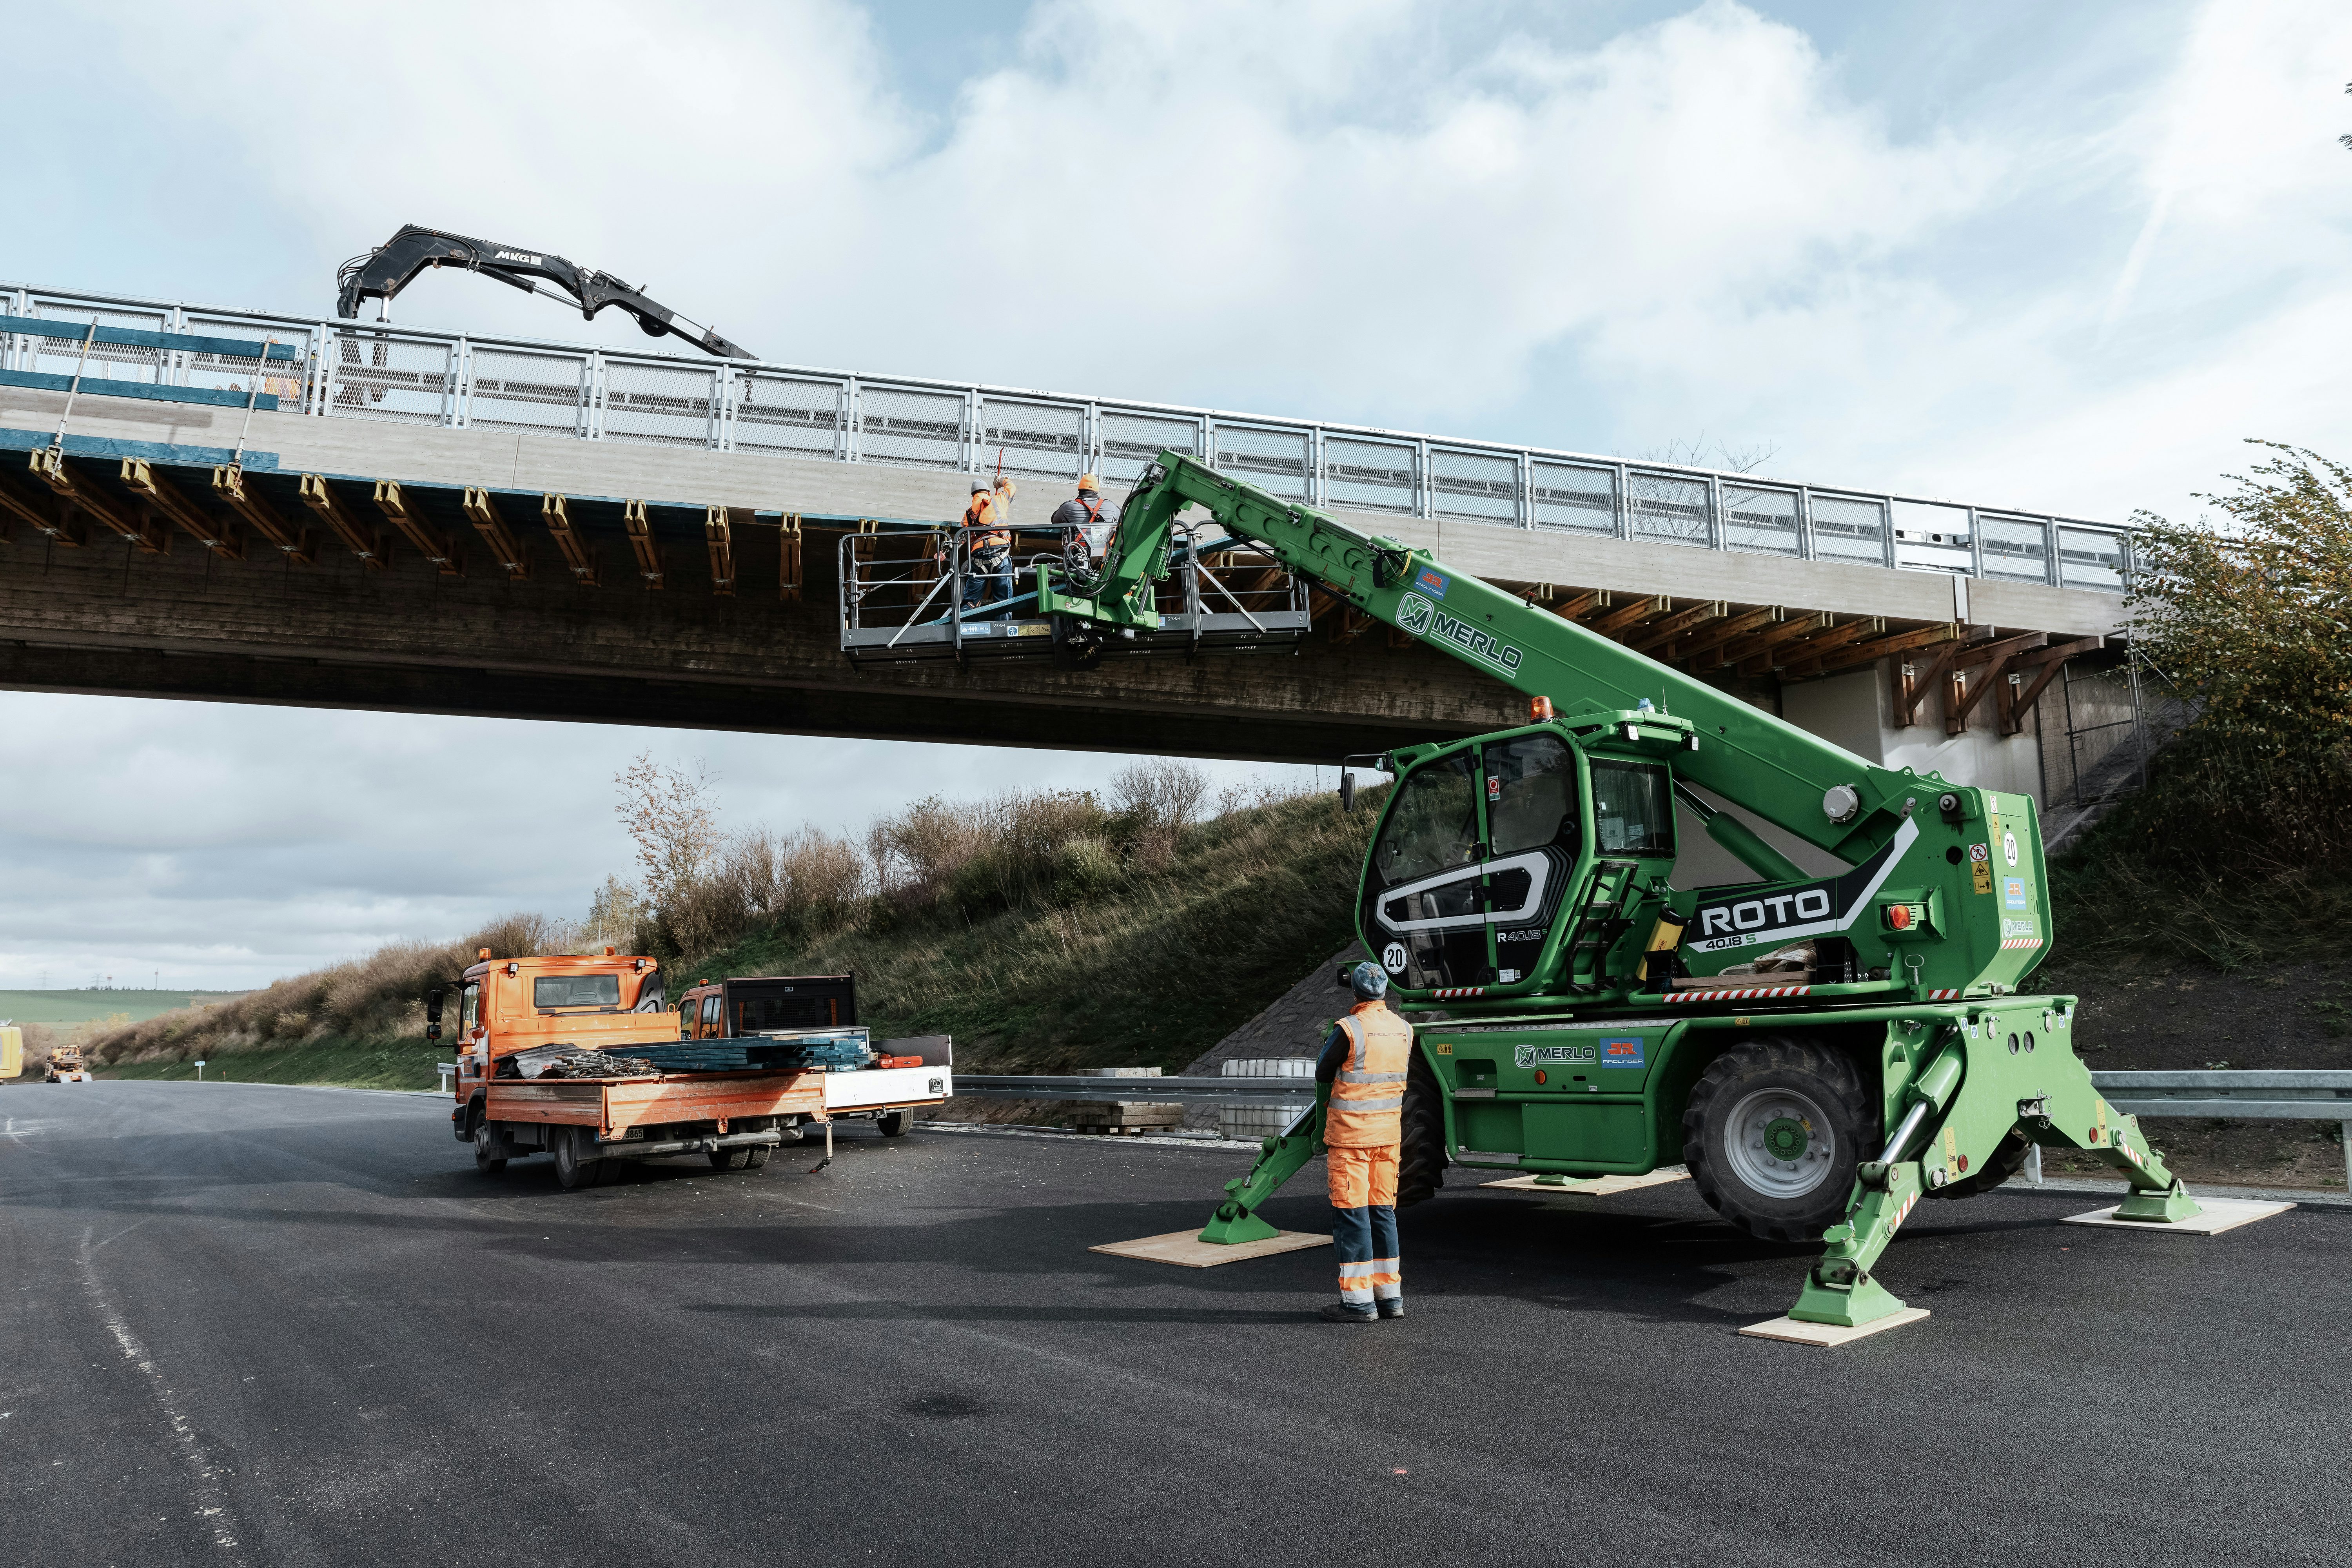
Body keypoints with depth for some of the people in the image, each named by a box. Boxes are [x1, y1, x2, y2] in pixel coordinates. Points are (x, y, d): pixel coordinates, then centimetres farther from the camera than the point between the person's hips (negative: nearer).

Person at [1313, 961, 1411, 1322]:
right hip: (1388, 1133, 6)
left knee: (1351, 1213, 0)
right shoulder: (1404, 1030, 3)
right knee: (1382, 1210, 14)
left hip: (1350, 1133, -6)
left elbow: (1323, 1075, -3)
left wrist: (1329, 1046, 16)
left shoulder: (1348, 1029, -16)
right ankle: (1390, 1295, 17)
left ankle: (1359, 1301, 1)